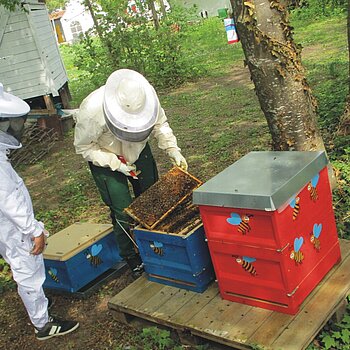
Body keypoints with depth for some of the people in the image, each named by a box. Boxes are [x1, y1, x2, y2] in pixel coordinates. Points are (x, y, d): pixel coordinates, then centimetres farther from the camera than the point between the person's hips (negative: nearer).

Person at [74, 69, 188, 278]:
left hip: (139, 150, 4)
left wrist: (173, 149, -18)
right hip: (105, 159, -4)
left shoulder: (147, 94, -26)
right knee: (123, 213, -5)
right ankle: (133, 260, 16)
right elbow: (84, 146, -20)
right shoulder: (92, 111, -36)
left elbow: (160, 122, -6)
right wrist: (116, 163, -27)